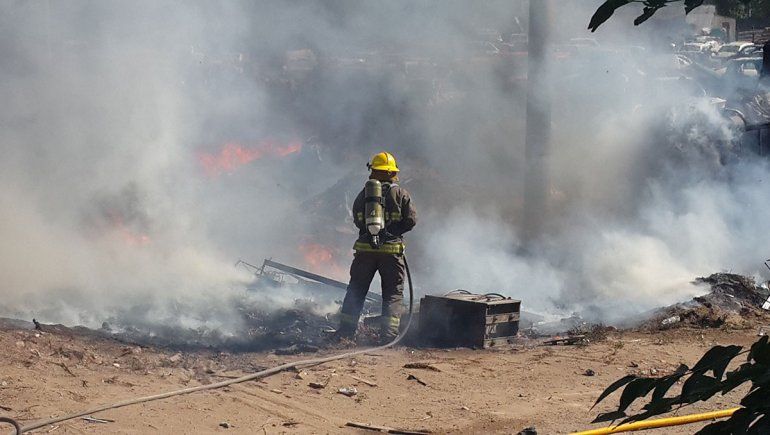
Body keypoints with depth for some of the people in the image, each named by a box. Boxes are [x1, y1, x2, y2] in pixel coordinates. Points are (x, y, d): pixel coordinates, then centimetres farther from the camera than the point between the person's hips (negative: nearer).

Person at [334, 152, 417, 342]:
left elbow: (357, 220, 9)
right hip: (391, 251, -2)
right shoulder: (401, 194, -2)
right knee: (393, 293, 5)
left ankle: (345, 331, 13)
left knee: (356, 290, 14)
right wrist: (394, 231, 11)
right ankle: (388, 334, -5)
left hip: (365, 249, 2)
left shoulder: (363, 194, 5)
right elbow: (411, 219, -4)